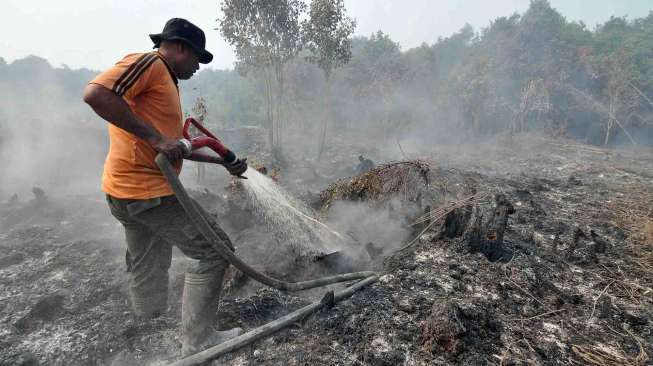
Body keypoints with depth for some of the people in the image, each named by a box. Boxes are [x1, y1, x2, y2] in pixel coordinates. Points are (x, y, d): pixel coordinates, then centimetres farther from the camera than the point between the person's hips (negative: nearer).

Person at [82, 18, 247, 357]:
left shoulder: (167, 83, 20)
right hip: (148, 191, -10)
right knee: (215, 251, -3)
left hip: (128, 192, 10)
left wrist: (225, 163, 18)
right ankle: (197, 341, 8)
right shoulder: (148, 63, -9)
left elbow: (178, 148, 21)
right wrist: (155, 137, -24)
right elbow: (95, 94, -25)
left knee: (148, 272, 20)